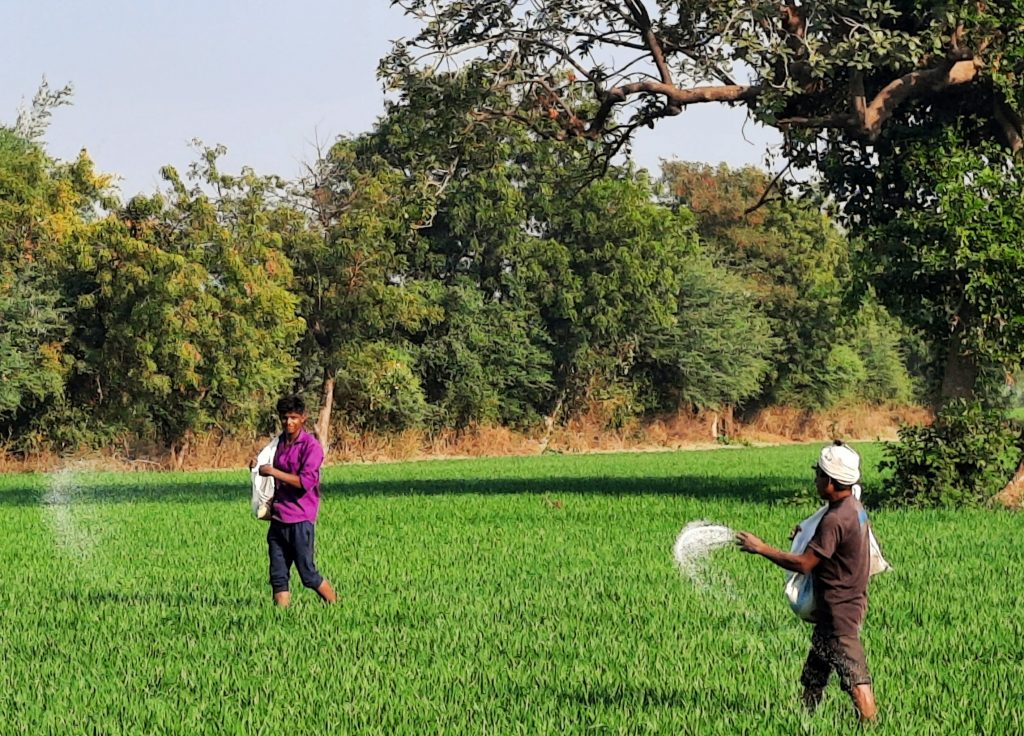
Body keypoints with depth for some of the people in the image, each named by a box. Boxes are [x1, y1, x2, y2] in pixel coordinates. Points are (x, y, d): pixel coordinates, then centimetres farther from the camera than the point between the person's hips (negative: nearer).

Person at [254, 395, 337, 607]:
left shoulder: (311, 446, -9)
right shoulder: (279, 443, 14)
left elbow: (306, 481, -19)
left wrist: (273, 472, -17)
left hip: (300, 519, -7)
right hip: (278, 518, 7)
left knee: (308, 574, -3)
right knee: (278, 575, 2)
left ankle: (335, 604, 15)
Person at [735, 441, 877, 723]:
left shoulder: (835, 520, -24)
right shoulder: (854, 508, 6)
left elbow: (804, 564, -24)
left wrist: (762, 549, -17)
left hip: (838, 612, -10)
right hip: (849, 602, 10)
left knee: (854, 676, -8)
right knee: (814, 673, 18)